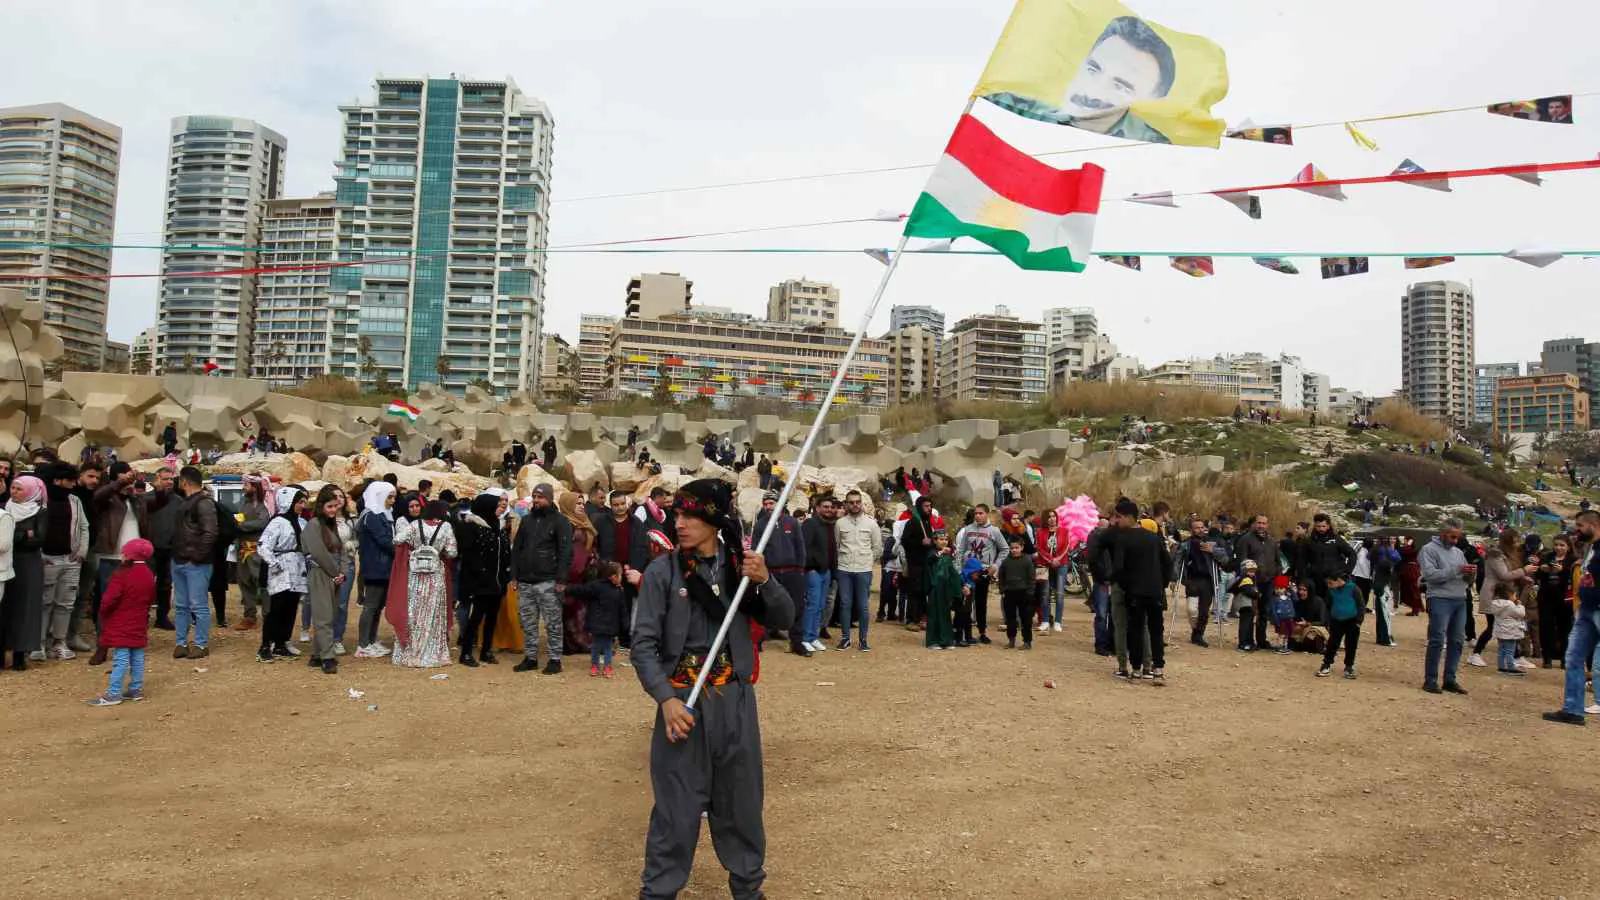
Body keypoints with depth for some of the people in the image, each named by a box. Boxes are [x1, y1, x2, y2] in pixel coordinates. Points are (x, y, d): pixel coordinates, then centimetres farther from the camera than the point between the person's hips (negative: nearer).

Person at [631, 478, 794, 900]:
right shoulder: (663, 571, -8)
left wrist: (764, 580, -16)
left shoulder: (740, 564, 2)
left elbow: (783, 620, 2)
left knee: (741, 799, 16)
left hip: (735, 700, 3)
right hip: (683, 700, -3)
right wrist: (665, 698, -19)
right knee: (677, 803, 2)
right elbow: (644, 643, -7)